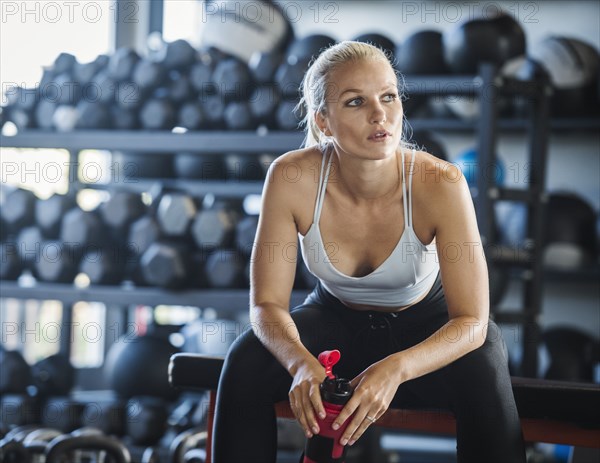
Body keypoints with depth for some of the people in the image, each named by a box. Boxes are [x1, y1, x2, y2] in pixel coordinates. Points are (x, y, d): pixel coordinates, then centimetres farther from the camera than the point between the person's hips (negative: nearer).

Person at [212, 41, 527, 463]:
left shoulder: (440, 184, -30)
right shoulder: (292, 178, -25)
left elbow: (472, 320, -29)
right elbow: (267, 303, -19)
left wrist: (395, 369, -47)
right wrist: (300, 362, -42)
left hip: (426, 325, -2)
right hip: (336, 319, 2)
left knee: (482, 376, -32)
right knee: (246, 363, -24)